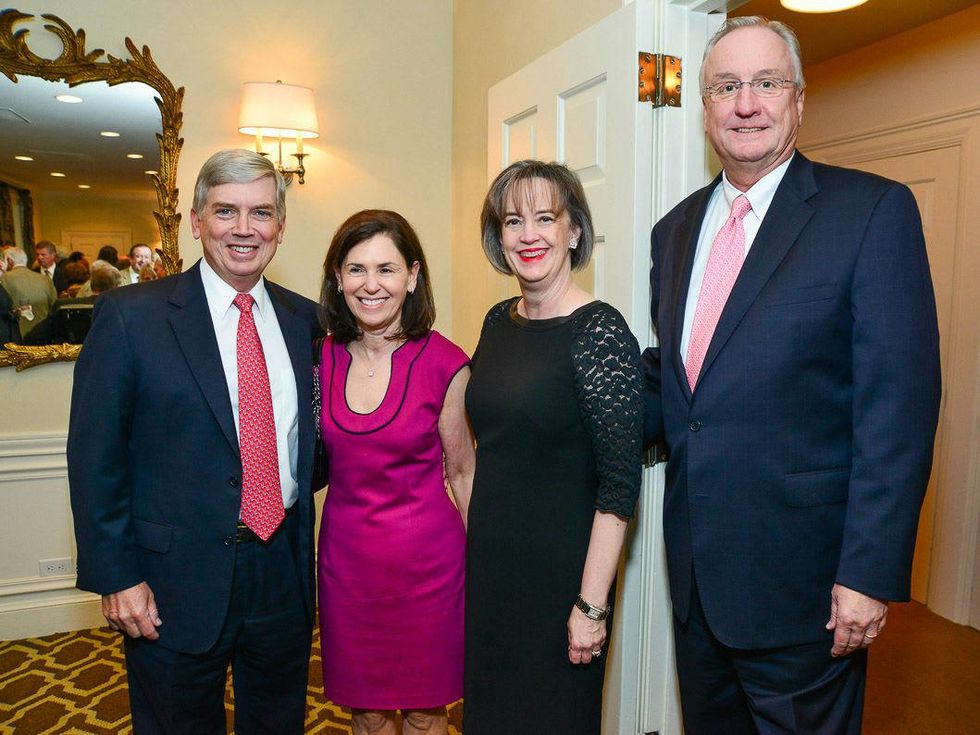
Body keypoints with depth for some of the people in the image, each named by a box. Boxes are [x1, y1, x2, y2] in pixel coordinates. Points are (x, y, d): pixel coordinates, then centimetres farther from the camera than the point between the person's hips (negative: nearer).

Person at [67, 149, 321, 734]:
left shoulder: (304, 319, 2)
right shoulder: (130, 316, -9)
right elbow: (94, 459, -8)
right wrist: (116, 578, -10)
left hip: (284, 574, 4)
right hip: (176, 584, -3)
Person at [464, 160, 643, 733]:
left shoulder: (600, 332, -18)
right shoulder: (499, 321, 3)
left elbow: (620, 484, -19)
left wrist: (591, 606, -18)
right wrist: (474, 549, 11)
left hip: (561, 572, -6)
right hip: (488, 562, 6)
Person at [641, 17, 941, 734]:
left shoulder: (874, 210, -10)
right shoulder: (676, 229, 8)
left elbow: (898, 405, -14)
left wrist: (869, 573, -17)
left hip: (800, 574, -5)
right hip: (695, 568, 6)